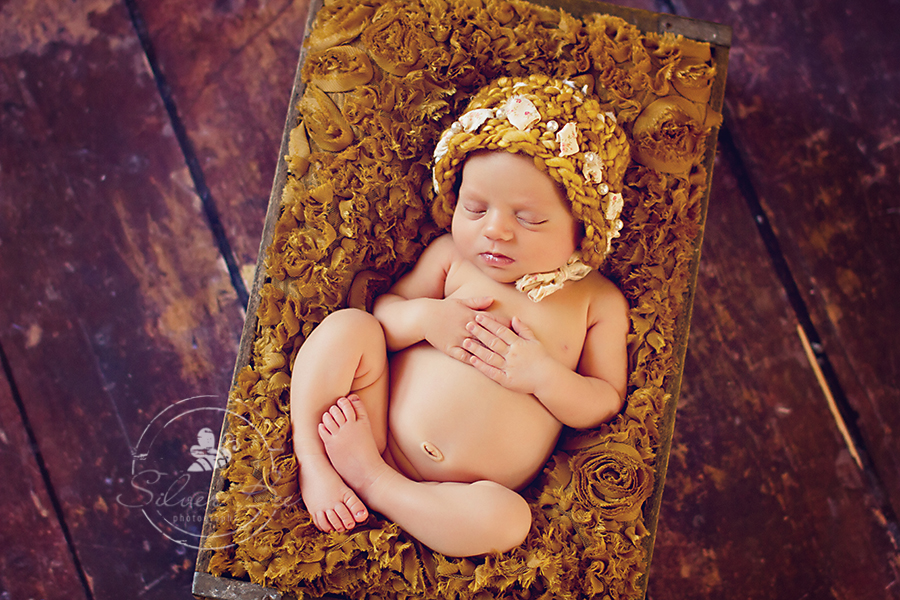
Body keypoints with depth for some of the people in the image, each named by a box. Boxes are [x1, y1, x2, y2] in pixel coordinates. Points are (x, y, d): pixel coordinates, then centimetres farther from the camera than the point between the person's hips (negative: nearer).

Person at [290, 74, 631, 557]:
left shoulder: (598, 301, 0)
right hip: (375, 422, 1)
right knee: (348, 327, -20)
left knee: (504, 519, -34)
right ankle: (312, 460, -16)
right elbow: (383, 308, 7)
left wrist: (543, 374, -18)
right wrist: (423, 317, -16)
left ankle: (370, 481, -18)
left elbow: (606, 403, 1)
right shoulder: (452, 255, 2)